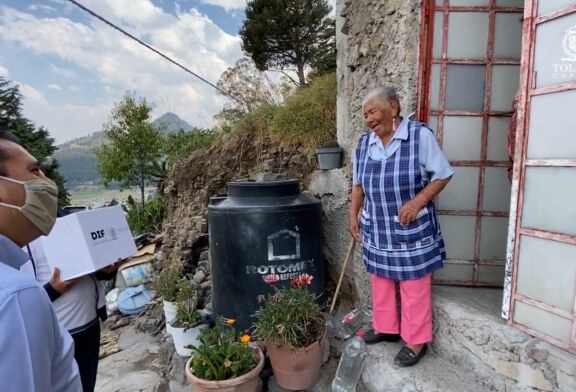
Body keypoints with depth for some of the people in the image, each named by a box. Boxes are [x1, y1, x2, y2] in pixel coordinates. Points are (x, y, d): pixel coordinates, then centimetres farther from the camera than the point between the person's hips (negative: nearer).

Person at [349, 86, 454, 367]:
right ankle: (386, 328, 38)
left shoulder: (420, 135, -12)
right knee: (380, 281, 17)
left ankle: (417, 341, 27)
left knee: (414, 287, 8)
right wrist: (353, 214, 6)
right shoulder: (364, 143, 3)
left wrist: (417, 202, -20)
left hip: (412, 229, -5)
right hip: (377, 229, 5)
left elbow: (443, 175, -8)